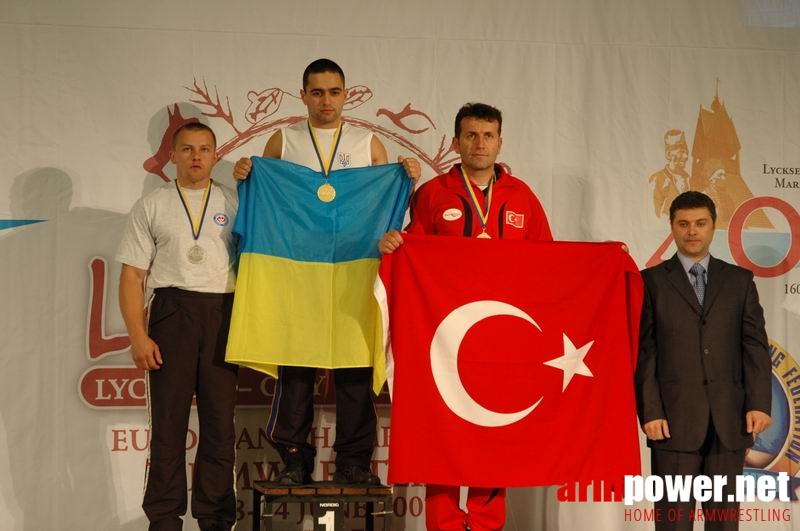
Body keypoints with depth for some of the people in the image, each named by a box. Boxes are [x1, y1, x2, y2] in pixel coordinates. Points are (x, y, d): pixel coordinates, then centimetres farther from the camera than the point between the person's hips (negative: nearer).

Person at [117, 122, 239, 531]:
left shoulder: (234, 203, 10)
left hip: (223, 313, 1)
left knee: (220, 421, 5)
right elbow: (132, 275, 4)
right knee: (168, 420, 2)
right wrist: (138, 335, -5)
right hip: (171, 310, -1)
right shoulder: (151, 207, 8)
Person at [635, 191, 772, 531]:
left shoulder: (739, 280, 13)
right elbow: (643, 352, 0)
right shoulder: (651, 281, 6)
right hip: (674, 417, -2)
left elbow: (755, 344, 7)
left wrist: (759, 403, -4)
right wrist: (650, 411, -9)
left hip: (730, 418, 2)